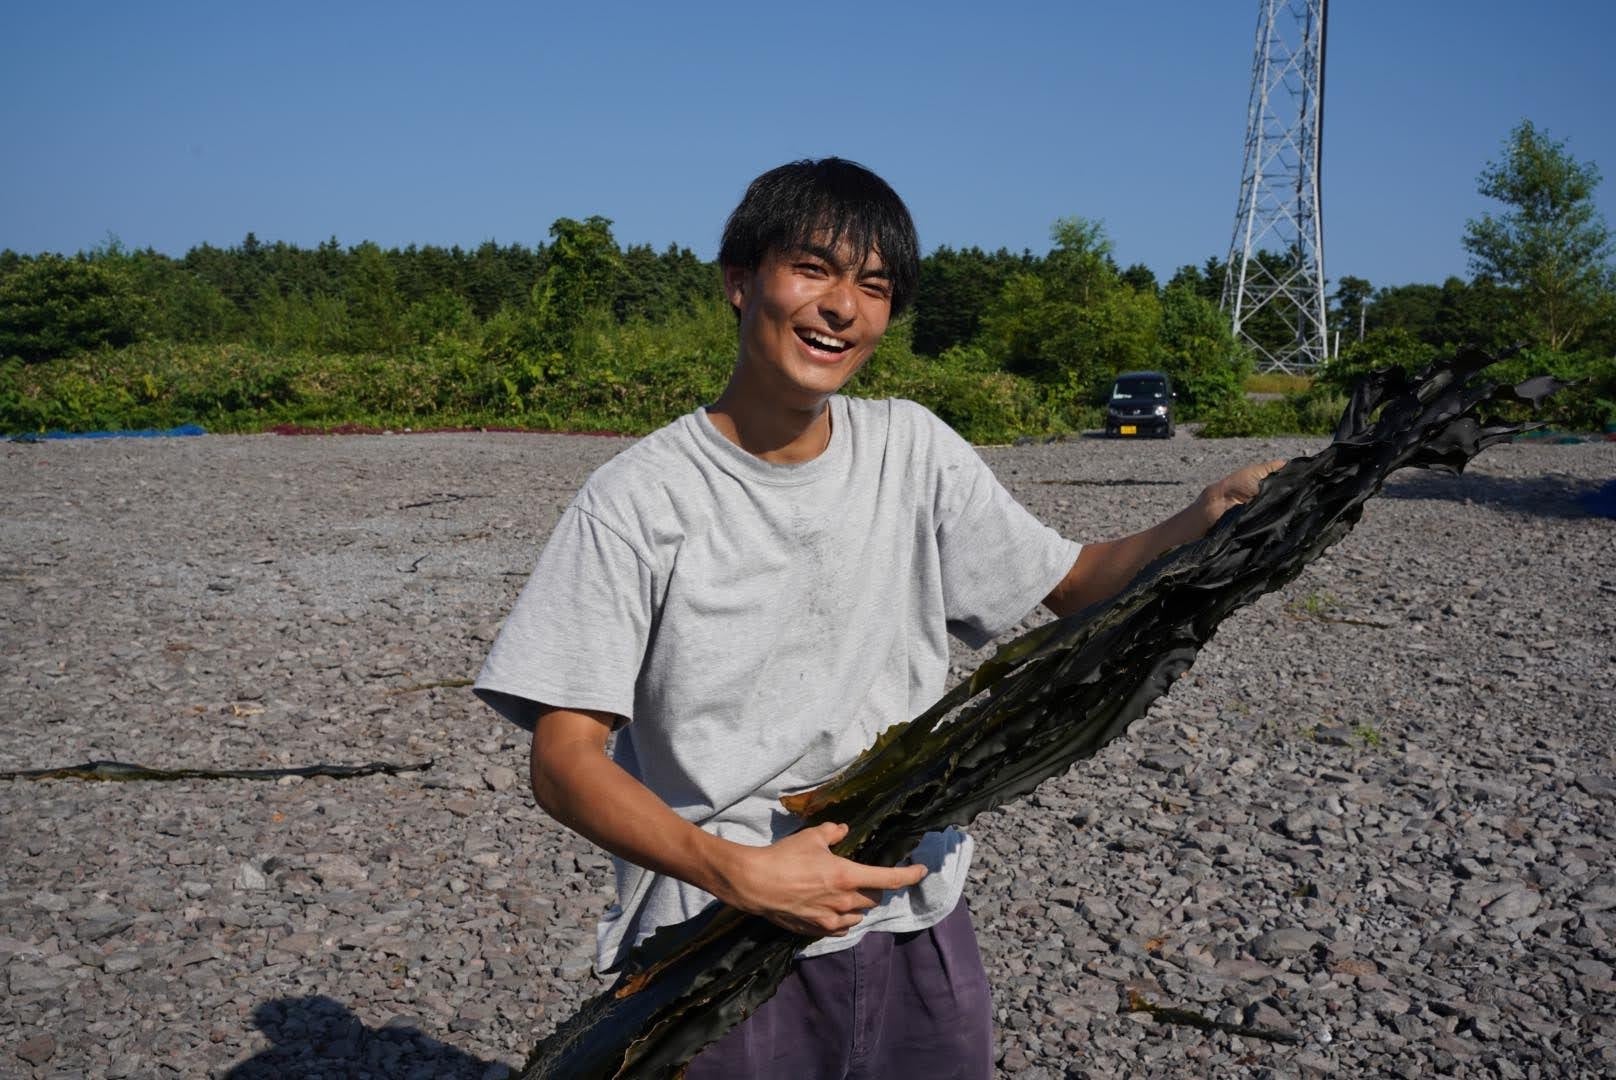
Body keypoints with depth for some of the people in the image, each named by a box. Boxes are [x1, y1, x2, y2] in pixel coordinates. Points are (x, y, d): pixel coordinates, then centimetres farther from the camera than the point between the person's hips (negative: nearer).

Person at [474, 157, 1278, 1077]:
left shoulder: (914, 450, 1)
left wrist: (1204, 522, -12)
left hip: (916, 931, 4)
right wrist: (735, 871, -27)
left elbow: (1072, 584, 7)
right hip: (719, 953, -4)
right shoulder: (640, 500, -12)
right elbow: (566, 759, -14)